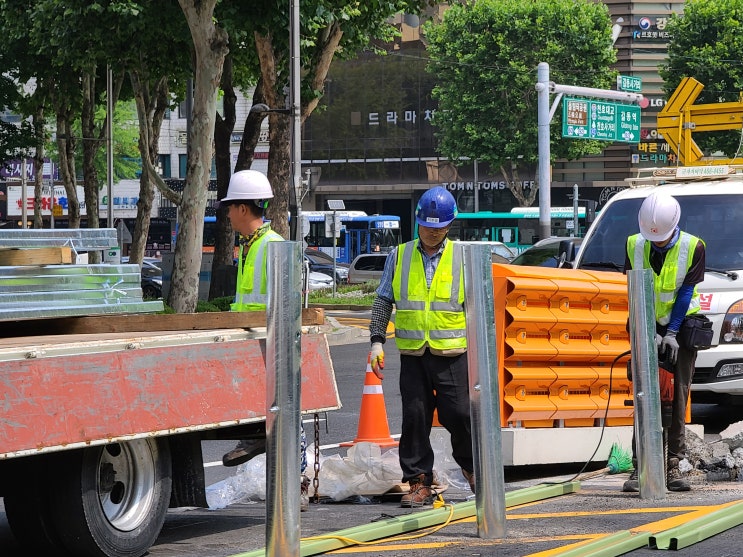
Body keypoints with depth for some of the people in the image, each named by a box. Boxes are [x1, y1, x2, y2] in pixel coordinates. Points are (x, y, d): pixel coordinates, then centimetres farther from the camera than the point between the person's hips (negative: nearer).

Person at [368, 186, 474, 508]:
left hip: (452, 353, -2)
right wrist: (377, 341, 4)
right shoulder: (399, 256, 9)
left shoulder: (462, 258, 4)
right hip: (412, 354, 2)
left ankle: (471, 465, 22)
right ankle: (419, 483, 6)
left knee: (459, 415, -4)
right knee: (414, 418, -1)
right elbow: (383, 302, 13)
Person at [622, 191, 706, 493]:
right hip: (647, 327, 1)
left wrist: (671, 333, -15)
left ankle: (673, 465, -3)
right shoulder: (634, 245, -5)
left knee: (677, 397, -4)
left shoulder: (693, 247, -10)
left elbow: (686, 291, -10)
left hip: (681, 326, -1)